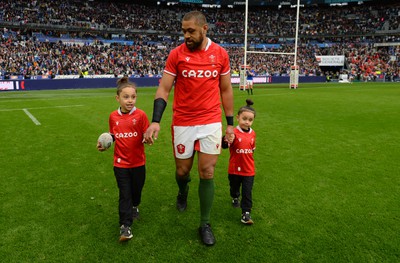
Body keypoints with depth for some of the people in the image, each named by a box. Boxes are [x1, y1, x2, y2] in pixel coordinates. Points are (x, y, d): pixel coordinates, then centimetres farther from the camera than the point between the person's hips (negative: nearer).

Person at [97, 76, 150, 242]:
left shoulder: (140, 115, -12)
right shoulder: (113, 117, -2)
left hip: (138, 162, 0)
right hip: (120, 162, 1)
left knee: (136, 189, 18)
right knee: (124, 194, 0)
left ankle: (134, 206, 50)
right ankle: (125, 226, 8)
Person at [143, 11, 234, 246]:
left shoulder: (220, 54, 1)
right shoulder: (176, 54, -4)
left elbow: (226, 89, 8)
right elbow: (164, 89, -5)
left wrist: (230, 123, 6)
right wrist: (155, 121, -18)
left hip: (211, 122, 1)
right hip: (183, 123, 0)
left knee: (207, 173, 0)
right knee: (182, 170, 11)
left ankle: (205, 224, 18)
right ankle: (183, 191, 49)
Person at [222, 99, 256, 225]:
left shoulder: (253, 133, -1)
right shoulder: (234, 133, -19)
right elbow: (224, 145, -35)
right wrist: (226, 139, -54)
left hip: (249, 170, 2)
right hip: (235, 169, -2)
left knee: (247, 192, 0)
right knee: (234, 187, 22)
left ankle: (246, 213, 9)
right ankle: (235, 198, 53)